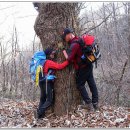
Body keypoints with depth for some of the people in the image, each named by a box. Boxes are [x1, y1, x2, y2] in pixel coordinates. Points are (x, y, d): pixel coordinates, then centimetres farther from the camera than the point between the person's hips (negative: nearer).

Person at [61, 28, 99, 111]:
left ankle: (88, 102, 4)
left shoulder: (74, 44, -21)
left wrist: (64, 53, -6)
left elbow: (70, 59, -21)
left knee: (80, 84, 5)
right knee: (92, 83, 12)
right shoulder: (79, 40, 8)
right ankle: (95, 102, 19)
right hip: (89, 64, 9)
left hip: (82, 67, -9)